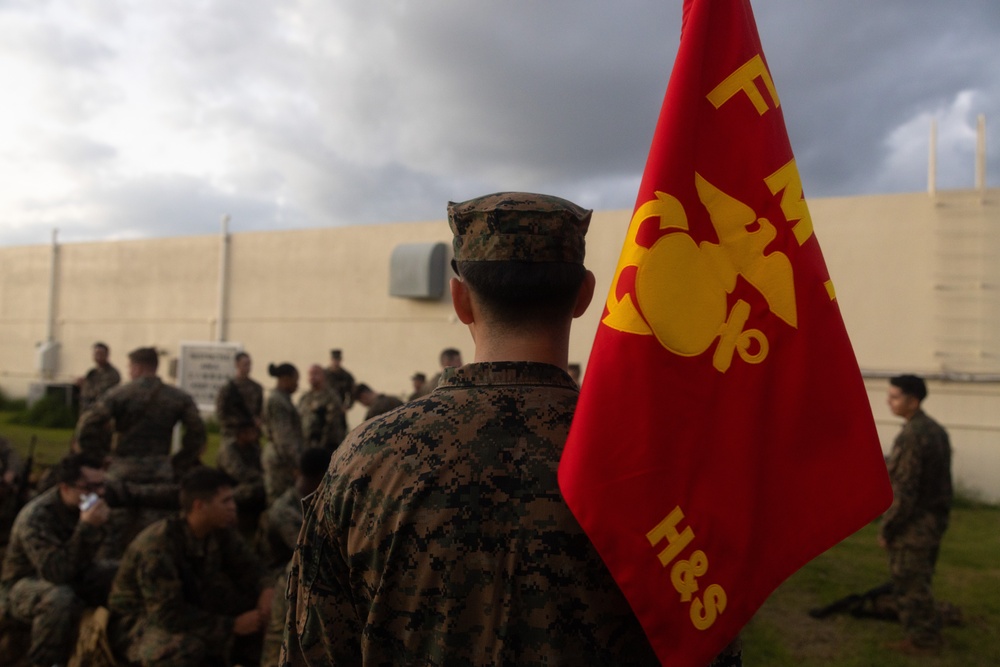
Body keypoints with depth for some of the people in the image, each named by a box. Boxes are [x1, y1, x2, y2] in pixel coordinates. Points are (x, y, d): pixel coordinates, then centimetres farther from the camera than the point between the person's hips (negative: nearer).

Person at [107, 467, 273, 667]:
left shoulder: (219, 530, -11)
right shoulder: (158, 546, -31)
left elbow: (248, 566, 2)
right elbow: (169, 615, -33)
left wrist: (266, 590, -21)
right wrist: (233, 625, -30)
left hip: (188, 607, 7)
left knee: (258, 614, -12)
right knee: (185, 646, -38)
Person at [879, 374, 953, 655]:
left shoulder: (911, 436, -23)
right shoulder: (937, 430, 8)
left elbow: (903, 491, -23)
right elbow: (940, 481, 15)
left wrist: (886, 528, -15)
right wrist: (939, 515, 21)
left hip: (913, 526, -10)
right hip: (935, 520, 10)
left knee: (909, 586, 3)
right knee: (920, 582, 21)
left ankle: (922, 639, 13)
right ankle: (928, 634, 30)